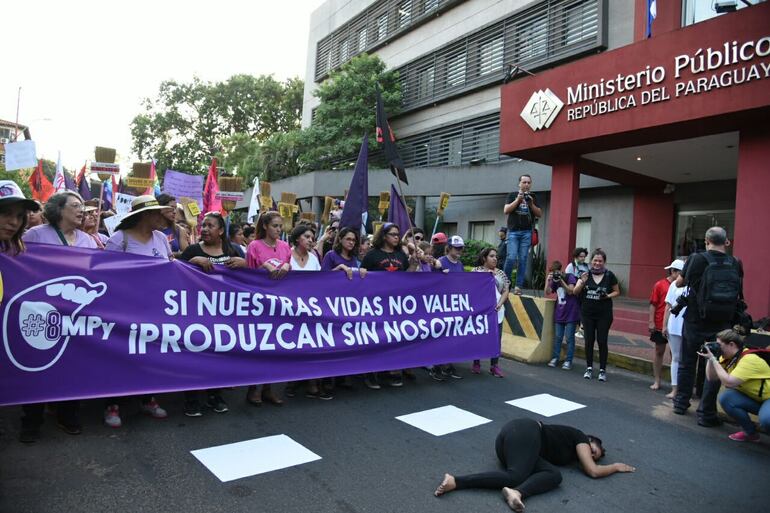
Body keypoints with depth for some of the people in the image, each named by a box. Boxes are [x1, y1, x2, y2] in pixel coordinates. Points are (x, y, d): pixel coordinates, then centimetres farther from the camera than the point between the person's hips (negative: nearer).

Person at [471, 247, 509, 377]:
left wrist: (499, 304, -7)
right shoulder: (476, 271, 1)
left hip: (497, 310, 3)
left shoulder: (500, 273, 10)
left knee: (497, 338, 3)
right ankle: (476, 364, 18)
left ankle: (494, 366, 12)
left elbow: (505, 291, 8)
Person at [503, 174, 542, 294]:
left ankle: (518, 286, 0)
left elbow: (540, 214, 10)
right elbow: (506, 210, -1)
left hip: (527, 232, 2)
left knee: (523, 259, -3)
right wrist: (518, 200, -9)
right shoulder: (513, 195, 10)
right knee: (511, 257, -12)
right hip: (513, 231, -2)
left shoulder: (533, 197, 15)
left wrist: (531, 204, -5)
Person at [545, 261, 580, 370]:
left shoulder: (570, 277, -5)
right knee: (557, 337, 7)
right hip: (559, 314, 5)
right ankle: (555, 358, 15)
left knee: (569, 338, 0)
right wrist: (548, 281, -7)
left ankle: (568, 361, 6)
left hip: (571, 314, -5)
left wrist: (561, 280, -20)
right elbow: (547, 293, 4)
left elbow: (571, 291, -16)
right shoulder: (554, 281, 10)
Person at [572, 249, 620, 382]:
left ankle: (602, 370, 14)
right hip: (587, 313, 2)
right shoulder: (586, 274, -1)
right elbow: (575, 291, -4)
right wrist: (582, 282, -22)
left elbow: (617, 292, 7)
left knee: (602, 341, 2)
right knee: (589, 340, 7)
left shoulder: (609, 275, -4)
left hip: (604, 314, -1)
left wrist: (608, 296, -13)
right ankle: (589, 368, 19)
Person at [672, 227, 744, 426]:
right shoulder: (735, 264, -4)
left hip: (695, 322, -1)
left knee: (687, 363, 16)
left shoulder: (697, 259, -11)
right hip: (722, 325, 1)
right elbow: (738, 294, 5)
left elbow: (679, 282, 3)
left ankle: (681, 403, 29)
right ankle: (706, 413, 12)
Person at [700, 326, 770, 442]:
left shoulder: (749, 359, -27)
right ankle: (750, 432, 2)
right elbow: (711, 379, -6)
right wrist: (709, 358, -14)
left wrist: (713, 358, -30)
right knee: (725, 397, -17)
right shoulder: (728, 357, -3)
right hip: (753, 399, 8)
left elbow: (729, 382, -35)